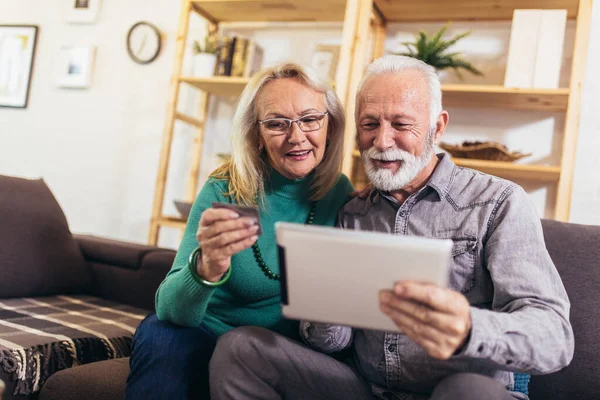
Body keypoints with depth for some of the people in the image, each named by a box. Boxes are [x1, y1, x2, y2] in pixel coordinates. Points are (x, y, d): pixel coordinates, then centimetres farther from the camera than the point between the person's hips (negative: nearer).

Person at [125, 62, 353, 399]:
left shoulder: (341, 195, -6)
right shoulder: (224, 191, -12)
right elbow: (169, 310, -19)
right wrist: (207, 268, -40)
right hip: (207, 342, -2)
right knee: (159, 333, -31)